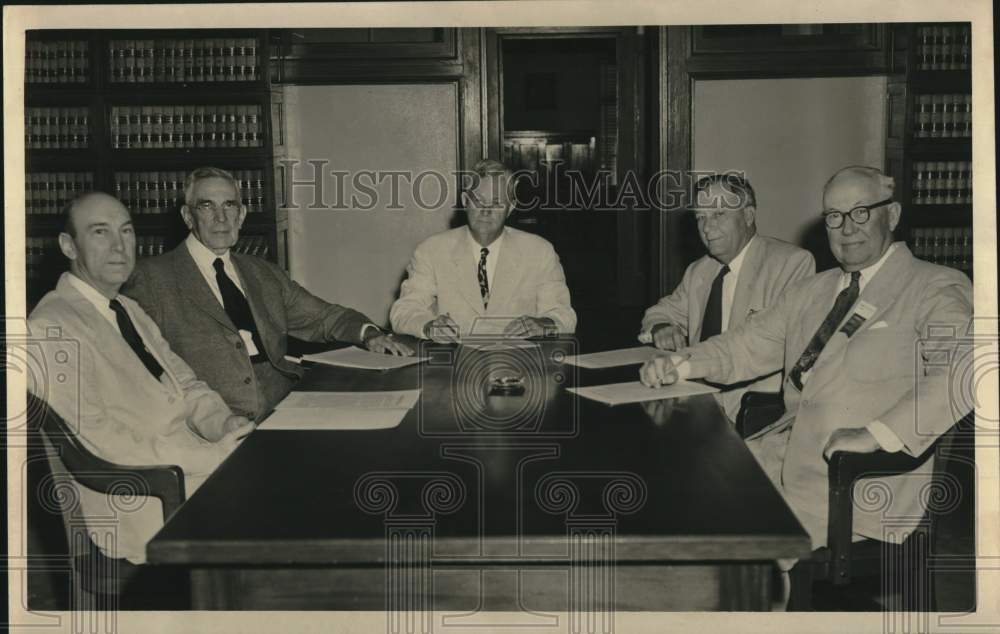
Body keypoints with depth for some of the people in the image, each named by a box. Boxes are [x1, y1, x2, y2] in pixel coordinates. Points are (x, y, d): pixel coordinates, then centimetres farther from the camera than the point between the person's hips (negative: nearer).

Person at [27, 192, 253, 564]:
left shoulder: (130, 311, 17)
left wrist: (223, 423, -8)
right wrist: (215, 454, -20)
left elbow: (185, 386, 15)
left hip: (191, 460, 8)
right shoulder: (50, 331, -13)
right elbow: (99, 442, -19)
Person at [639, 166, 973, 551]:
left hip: (864, 477, -7)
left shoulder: (938, 289, -5)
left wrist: (878, 432, -30)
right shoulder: (809, 292, 19)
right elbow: (746, 347, 23)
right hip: (785, 456, 7)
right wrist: (680, 364, 3)